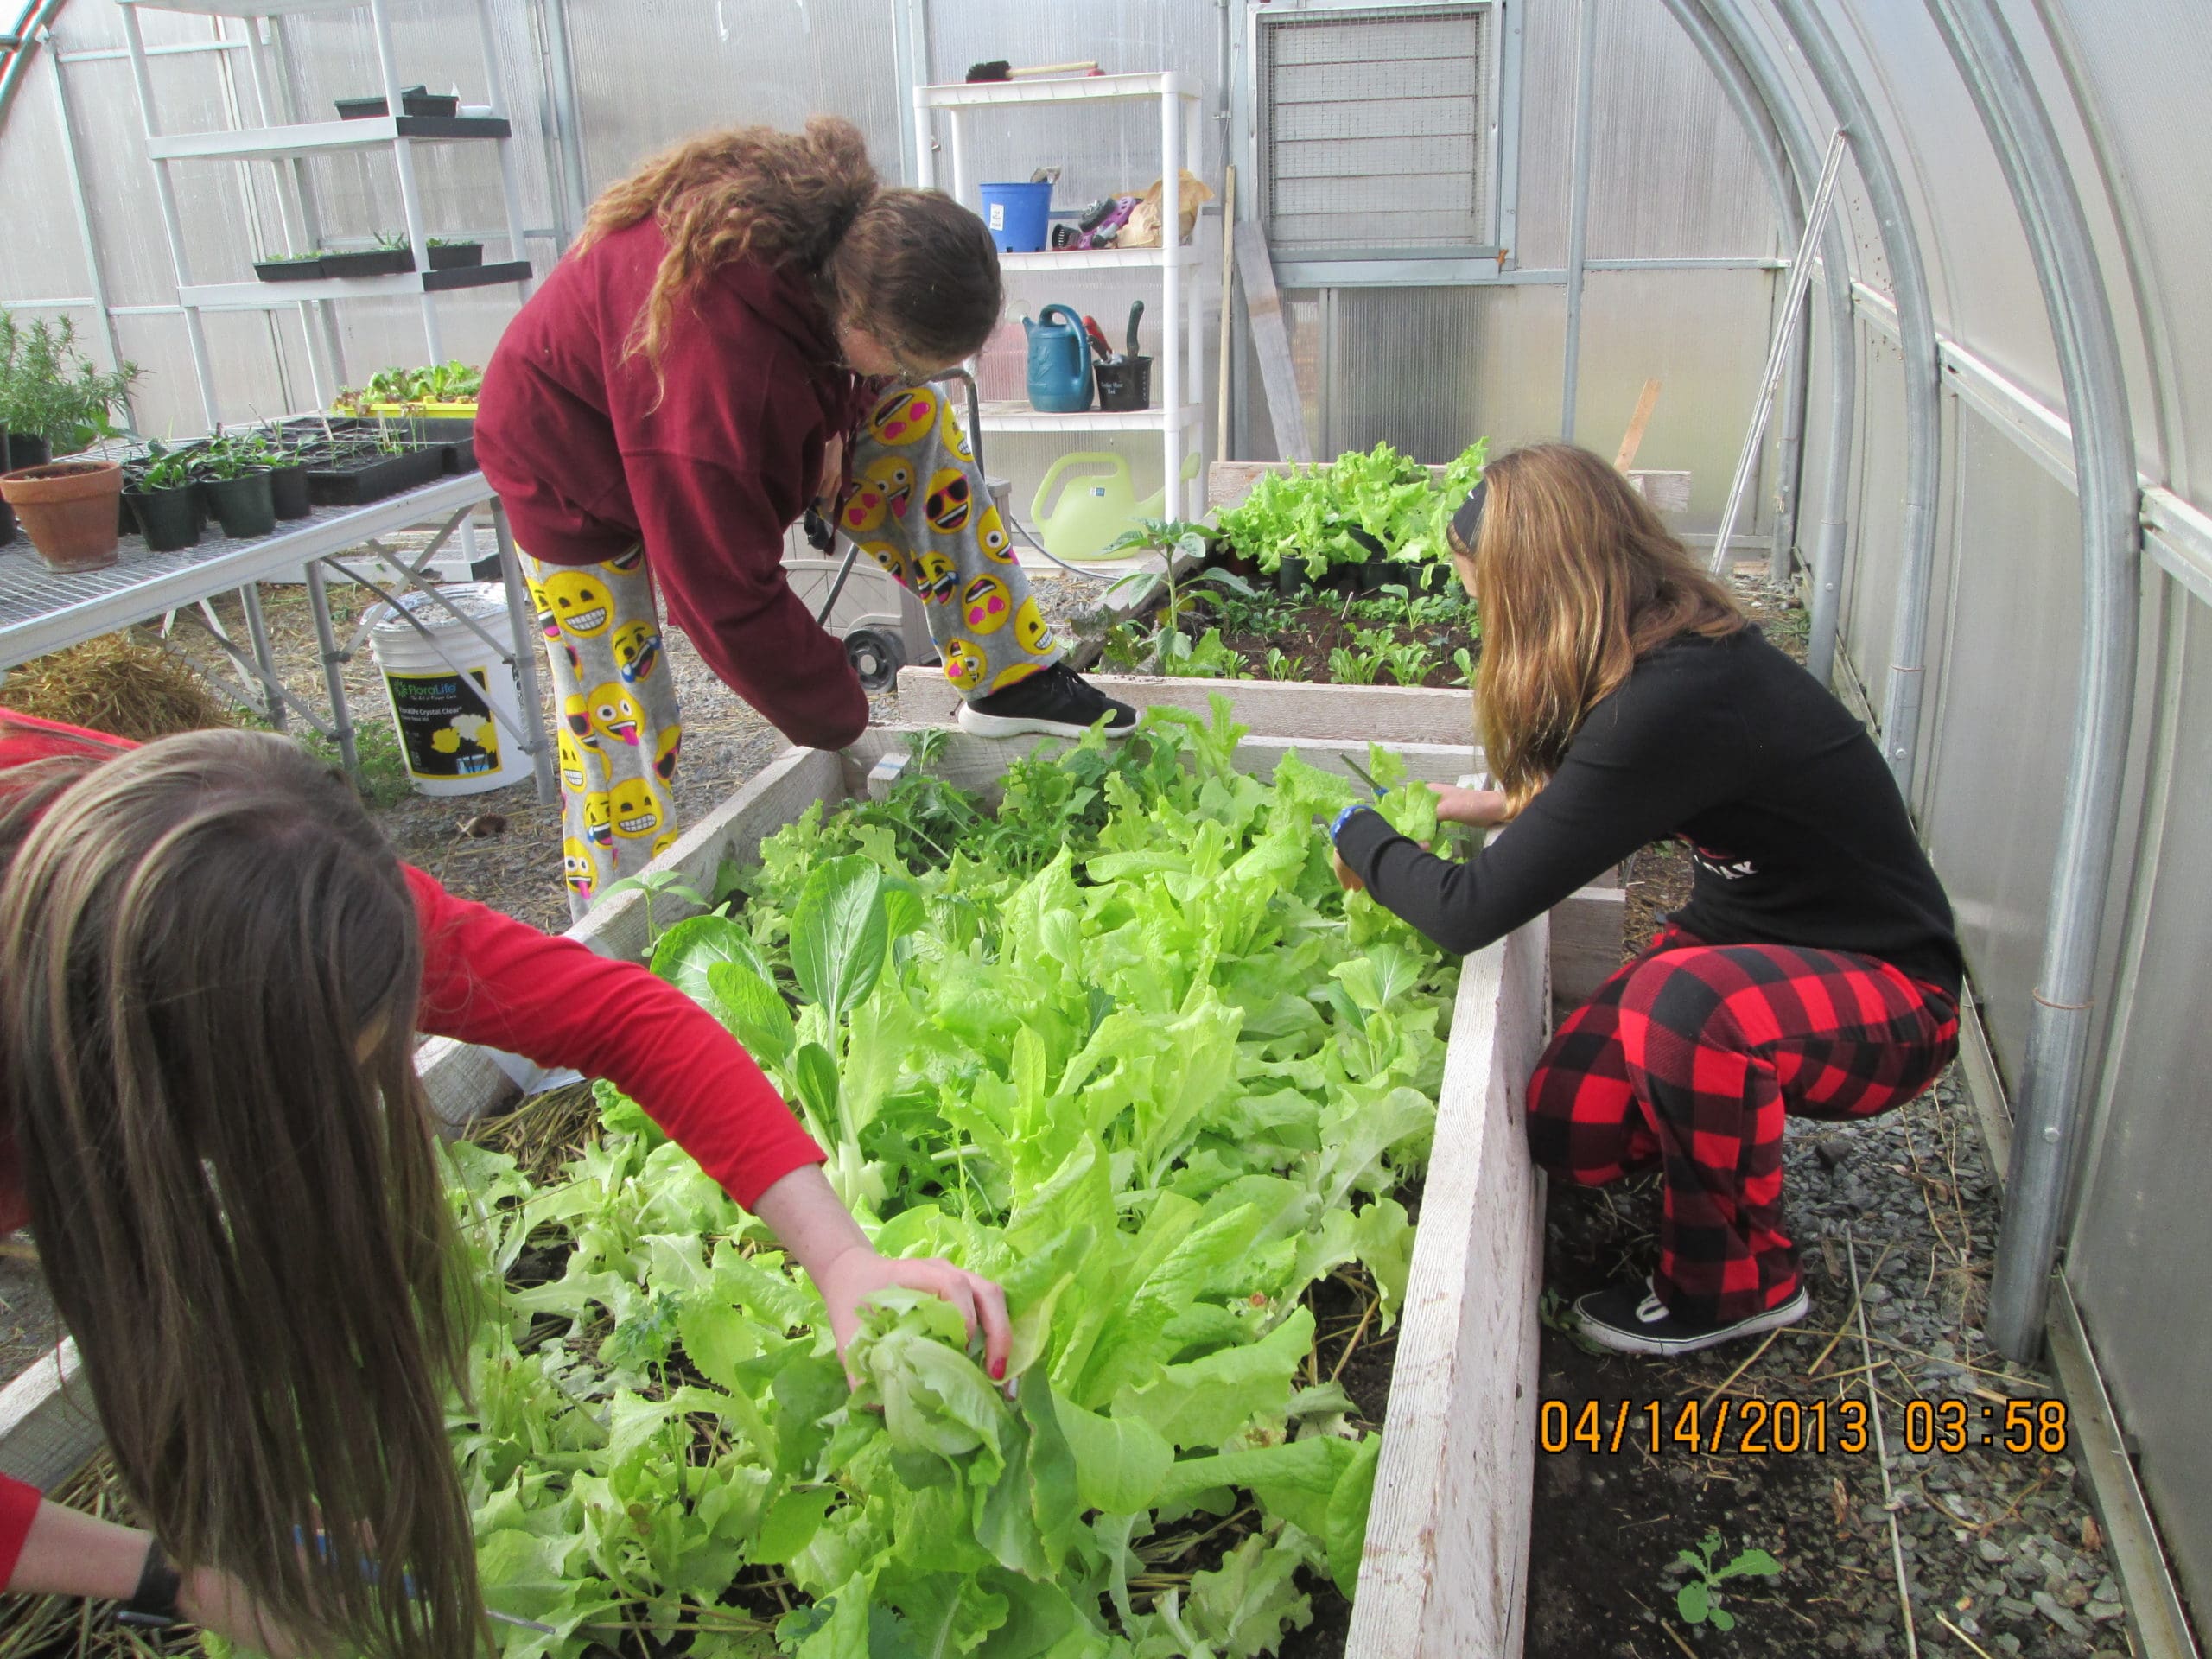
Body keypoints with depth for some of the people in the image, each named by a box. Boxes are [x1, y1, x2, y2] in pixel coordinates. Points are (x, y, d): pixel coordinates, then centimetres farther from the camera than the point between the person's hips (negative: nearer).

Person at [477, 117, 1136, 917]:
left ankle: (1012, 679, -3)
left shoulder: (852, 229, -25)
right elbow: (728, 596, -35)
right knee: (617, 724, -5)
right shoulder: (715, 358, -45)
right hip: (577, 471, -6)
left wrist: (837, 417, -18)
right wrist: (837, 723, -24)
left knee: (912, 422, -8)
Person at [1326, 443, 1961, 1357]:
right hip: (1756, 944, 8)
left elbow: (1470, 912, -31)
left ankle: (1736, 1281, -10)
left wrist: (1361, 838, -12)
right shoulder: (1683, 648, -5)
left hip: (1887, 994, -8)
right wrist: (1510, 803, 14)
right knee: (1569, 1126, -7)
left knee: (1680, 999, -37)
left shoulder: (1675, 703, -34)